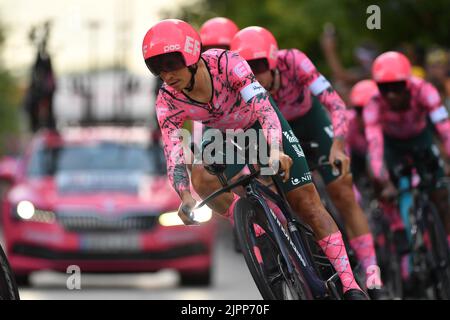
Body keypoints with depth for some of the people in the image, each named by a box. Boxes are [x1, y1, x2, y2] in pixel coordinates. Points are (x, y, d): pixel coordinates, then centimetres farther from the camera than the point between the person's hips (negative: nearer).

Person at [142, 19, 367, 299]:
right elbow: (174, 157, -30)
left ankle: (350, 286, -3)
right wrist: (186, 198, -49)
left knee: (308, 204, -8)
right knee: (199, 176, -30)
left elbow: (263, 107, -46)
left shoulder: (227, 64, -36)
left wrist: (275, 151, -64)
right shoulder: (168, 102, -27)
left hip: (260, 124, -3)